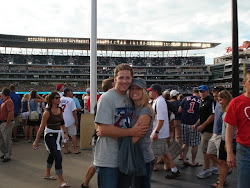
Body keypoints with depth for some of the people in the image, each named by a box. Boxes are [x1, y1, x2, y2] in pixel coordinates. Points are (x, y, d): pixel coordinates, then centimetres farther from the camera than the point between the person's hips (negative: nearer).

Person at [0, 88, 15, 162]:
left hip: (6, 123, -10)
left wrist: (7, 124, -25)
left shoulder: (8, 102, -18)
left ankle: (7, 156, 8)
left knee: (7, 140, -1)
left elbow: (11, 113, -28)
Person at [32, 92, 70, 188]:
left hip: (58, 135, 7)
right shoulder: (47, 112, -16)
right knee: (58, 157, -13)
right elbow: (42, 127, -14)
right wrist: (36, 141, -11)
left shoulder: (60, 110, 3)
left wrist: (65, 133, 10)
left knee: (52, 154, 21)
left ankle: (47, 174, 42)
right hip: (50, 135, -7)